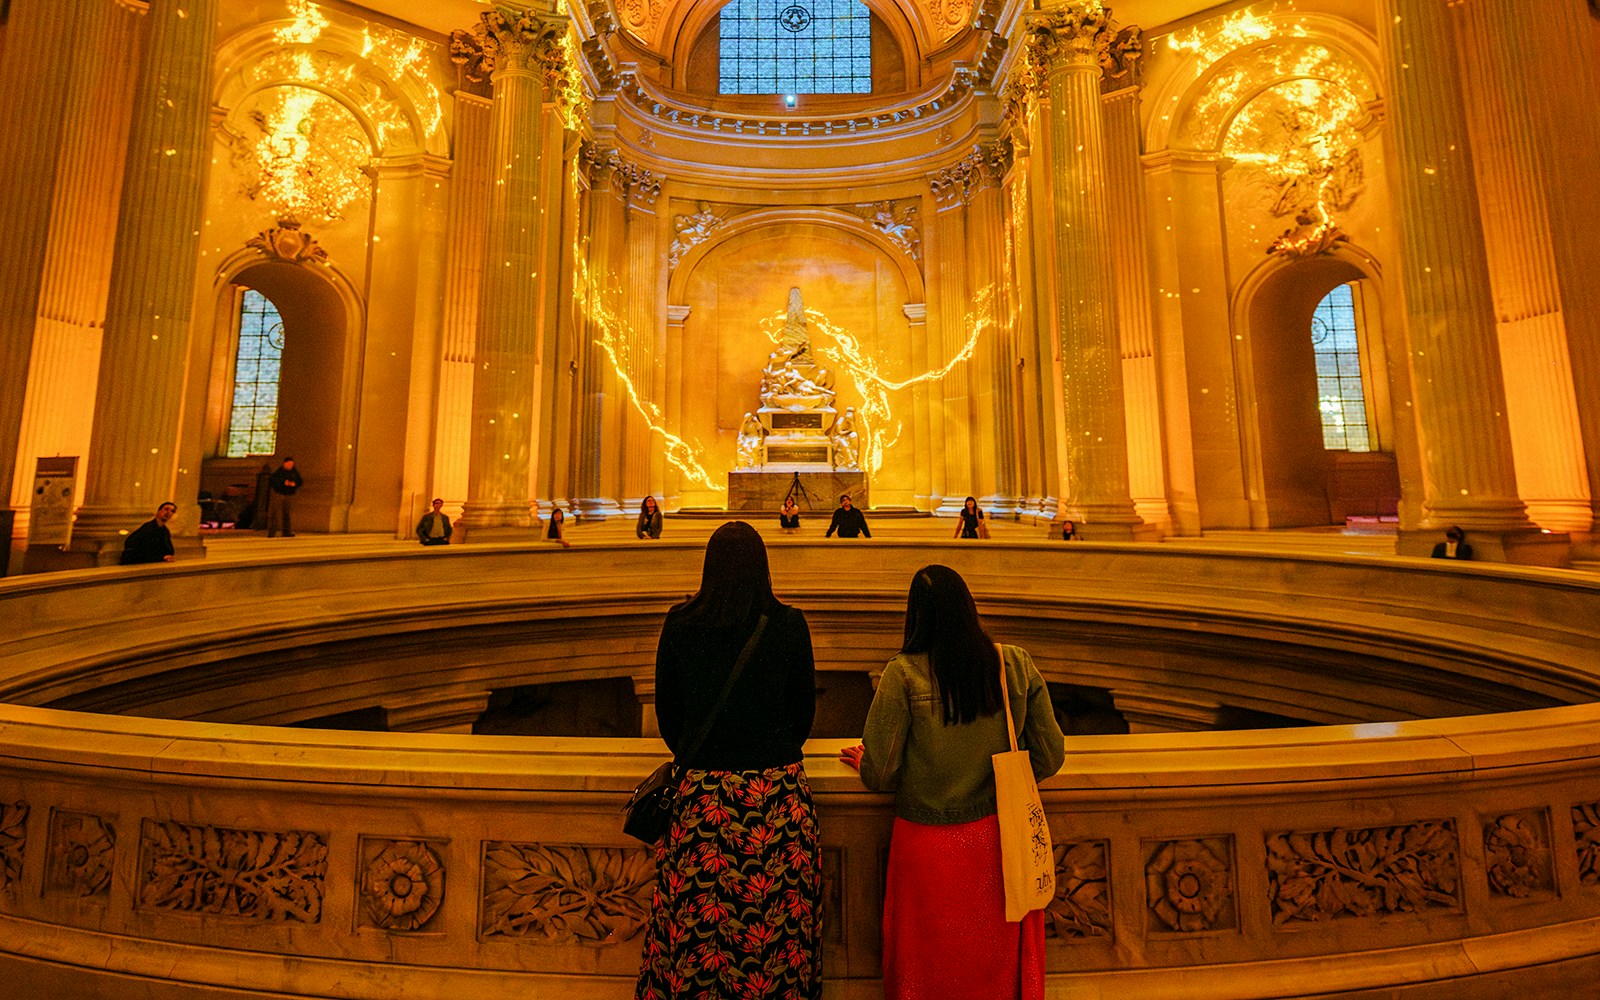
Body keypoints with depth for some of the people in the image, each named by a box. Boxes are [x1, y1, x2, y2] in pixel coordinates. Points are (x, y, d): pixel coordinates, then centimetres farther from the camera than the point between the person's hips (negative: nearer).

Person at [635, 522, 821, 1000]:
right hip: (778, 789, 0)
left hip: (702, 789, 1)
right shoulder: (789, 625, -7)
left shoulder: (680, 623, -4)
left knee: (696, 923, 14)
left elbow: (666, 710, 5)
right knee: (777, 923, 13)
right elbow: (805, 709, 3)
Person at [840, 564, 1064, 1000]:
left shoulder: (904, 675, -18)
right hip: (1002, 837, 3)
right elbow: (1049, 759, -1)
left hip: (931, 844, -3)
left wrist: (863, 761, 8)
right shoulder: (1018, 665, -8)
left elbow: (879, 773, -14)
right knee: (1001, 961, 25)